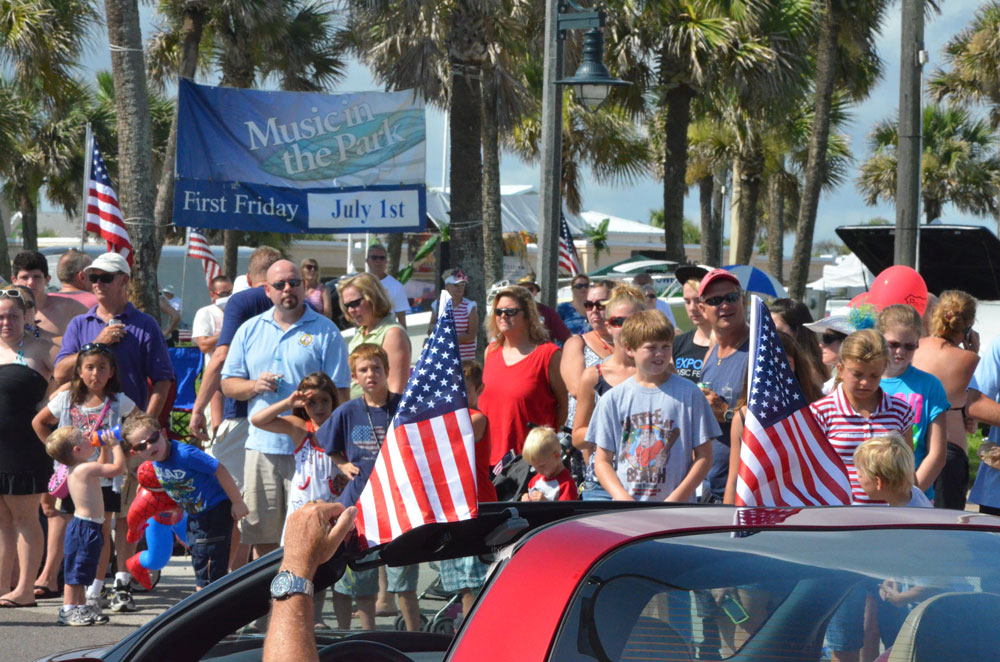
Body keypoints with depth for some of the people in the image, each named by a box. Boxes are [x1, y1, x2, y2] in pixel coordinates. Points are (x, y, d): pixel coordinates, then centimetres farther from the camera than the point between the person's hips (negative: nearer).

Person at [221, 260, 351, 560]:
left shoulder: (325, 332, 3)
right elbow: (228, 384, 17)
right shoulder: (250, 330, 15)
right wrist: (254, 386, -4)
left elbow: (340, 392, 0)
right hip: (261, 446, 4)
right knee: (261, 536, 5)